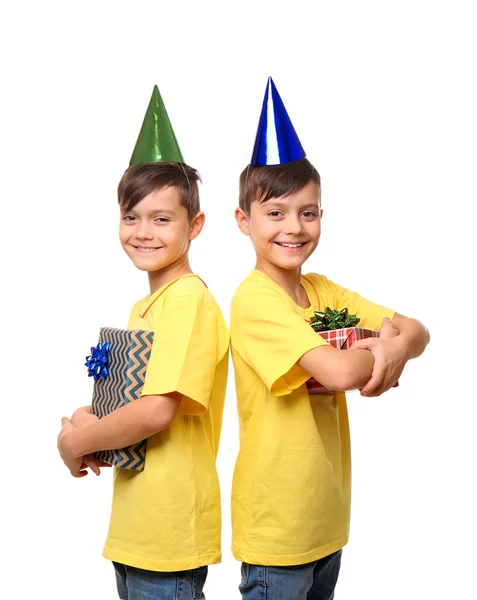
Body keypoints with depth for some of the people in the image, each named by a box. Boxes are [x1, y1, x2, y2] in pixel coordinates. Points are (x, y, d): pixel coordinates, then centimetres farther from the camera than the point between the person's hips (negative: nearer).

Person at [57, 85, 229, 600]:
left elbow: (158, 410, -24)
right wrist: (89, 421, 0)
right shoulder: (143, 306, 11)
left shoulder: (189, 300, -17)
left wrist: (76, 442, -11)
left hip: (170, 535, -8)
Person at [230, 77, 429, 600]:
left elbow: (418, 332, 2)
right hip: (276, 531, -7)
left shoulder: (323, 291, 4)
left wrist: (396, 345, -20)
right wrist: (380, 353, -10)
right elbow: (337, 371, -31)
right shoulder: (254, 299, -20)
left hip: (327, 520, 7)